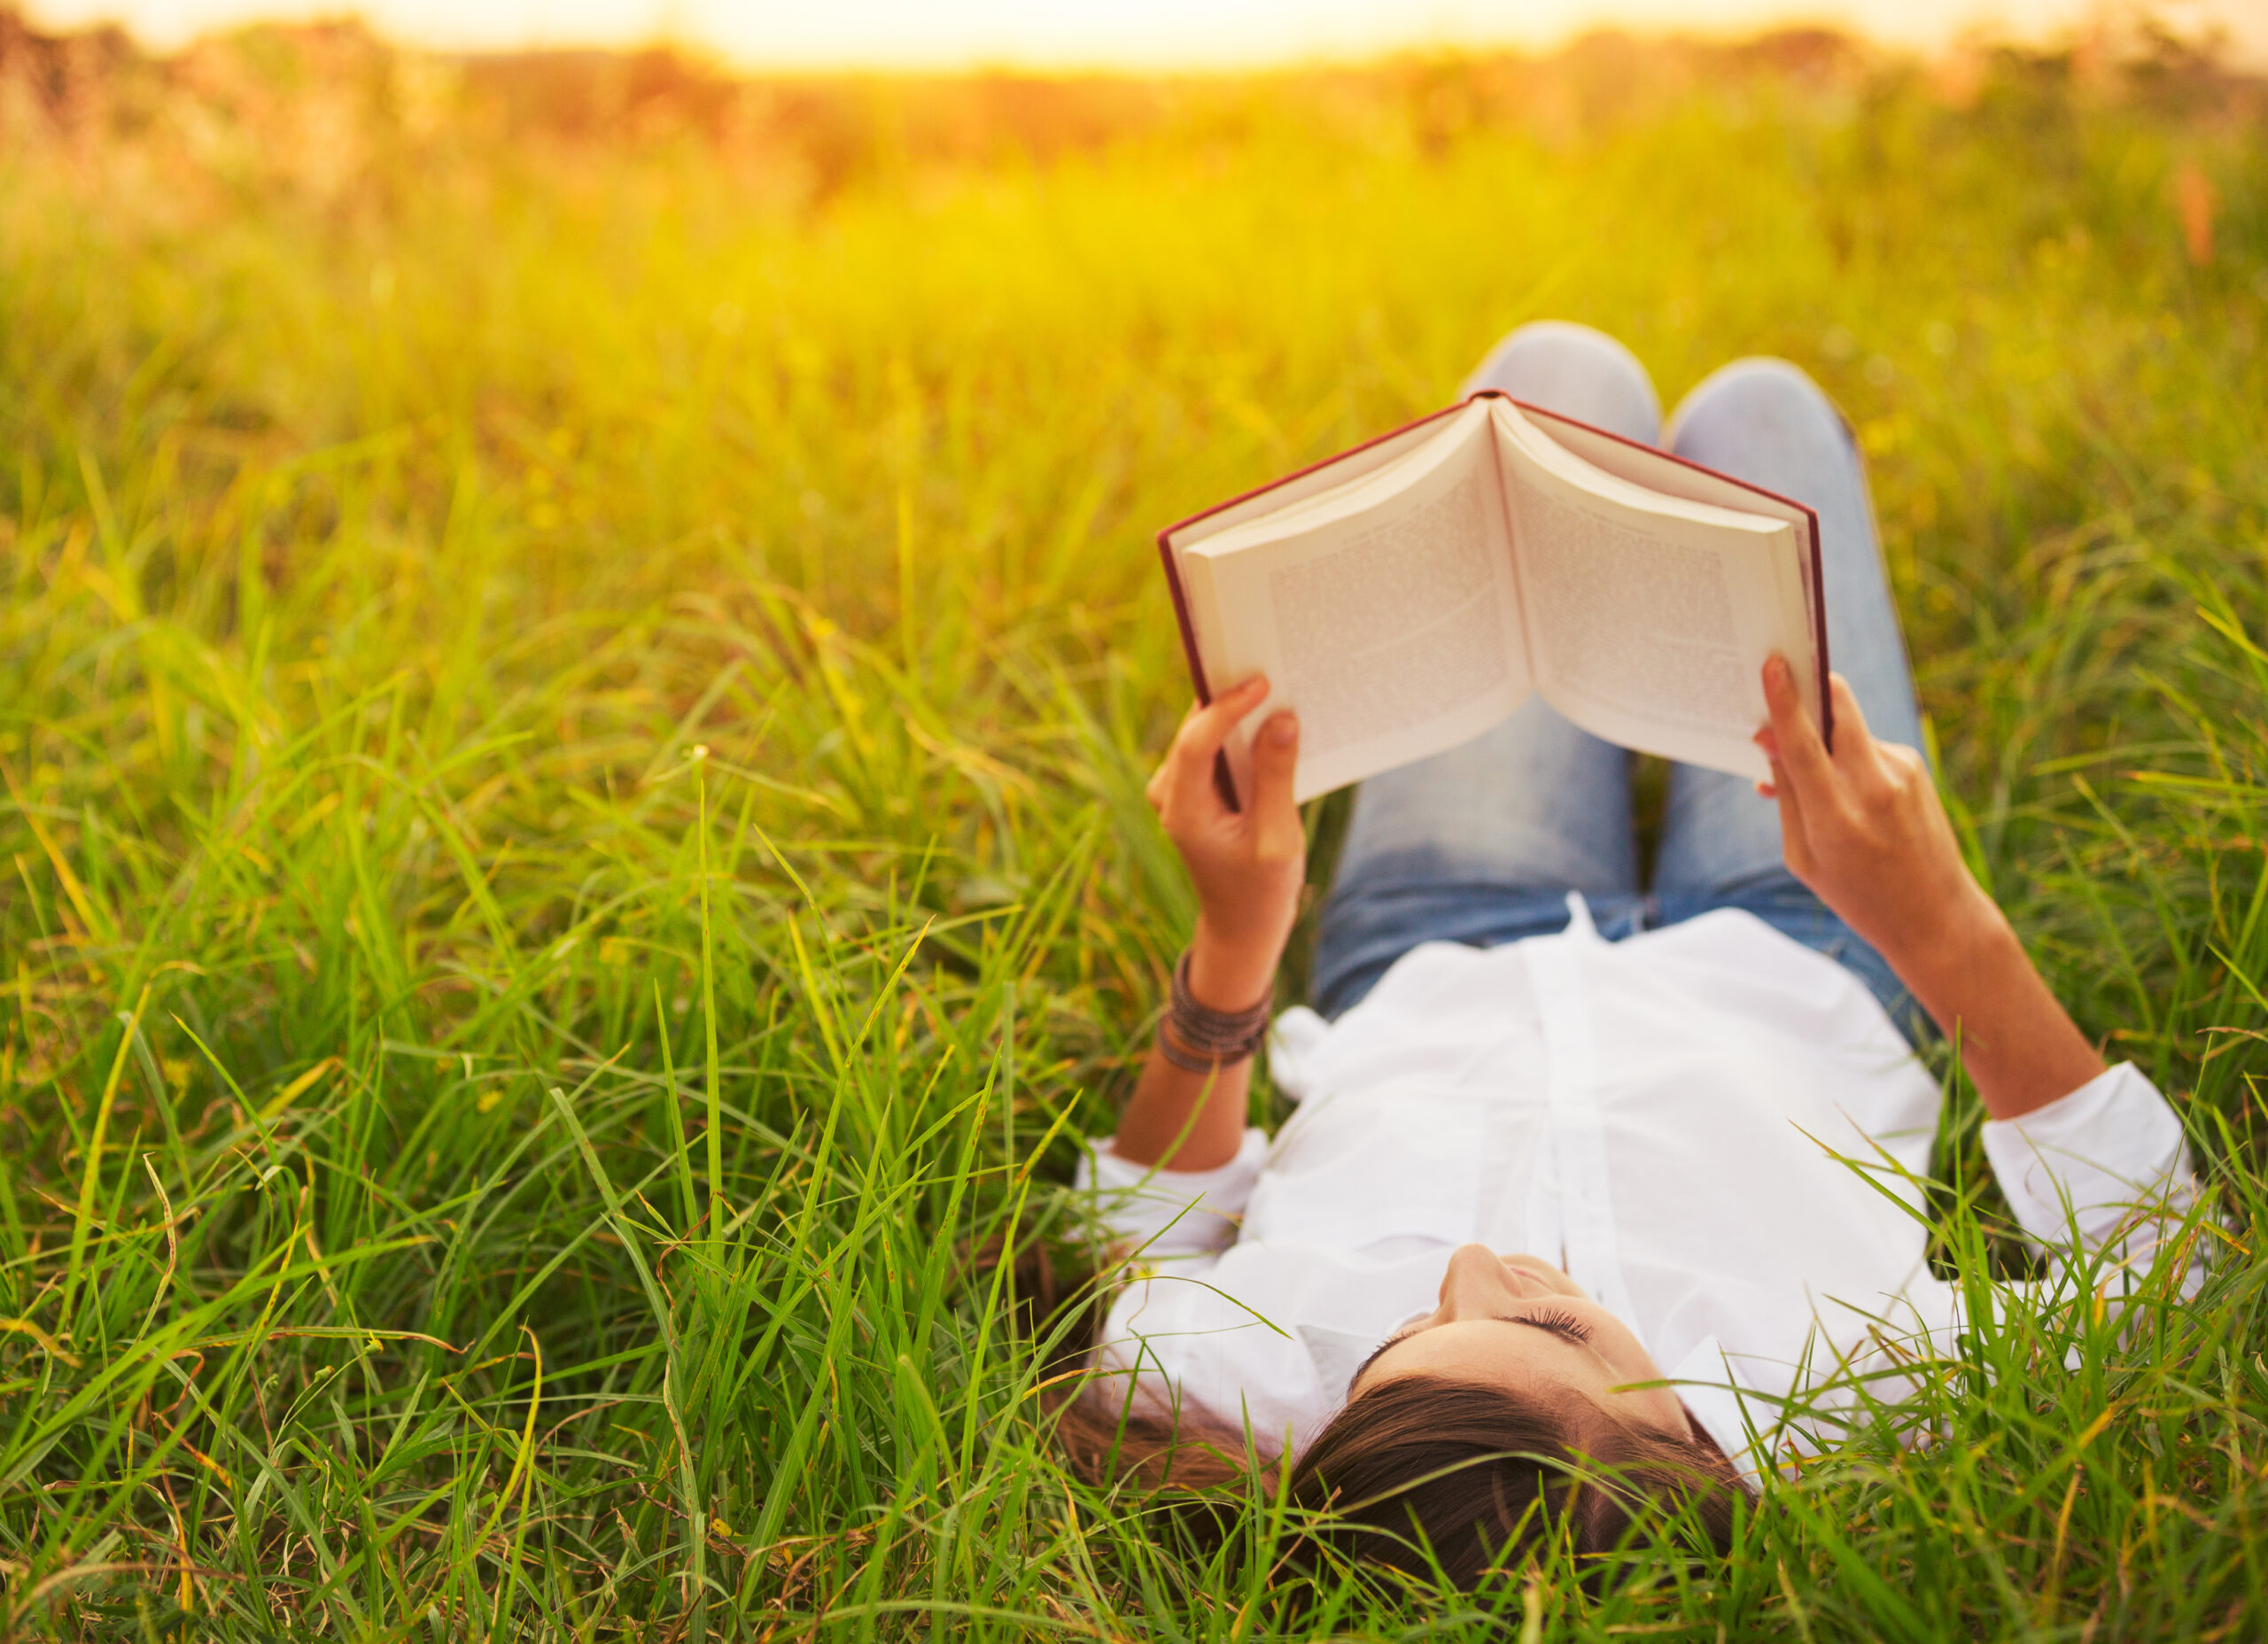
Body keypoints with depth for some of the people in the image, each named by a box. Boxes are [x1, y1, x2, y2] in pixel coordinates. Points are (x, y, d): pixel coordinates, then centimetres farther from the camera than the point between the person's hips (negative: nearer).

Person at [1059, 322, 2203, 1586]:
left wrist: (1234, 946, -31)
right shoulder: (1852, 1412, -50)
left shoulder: (1254, 1389, -45)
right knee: (1757, 402, 17)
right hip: (1780, 982, -1)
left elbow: (1157, 1243, -19)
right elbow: (2157, 1268, -30)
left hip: (1423, 990, 1)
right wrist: (1949, 933, -42)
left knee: (1562, 370, 14)